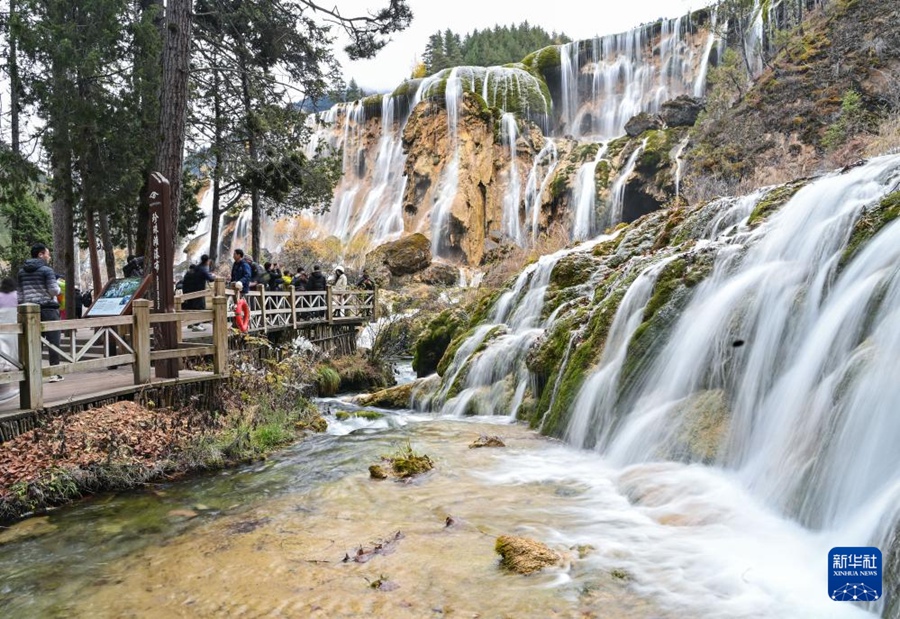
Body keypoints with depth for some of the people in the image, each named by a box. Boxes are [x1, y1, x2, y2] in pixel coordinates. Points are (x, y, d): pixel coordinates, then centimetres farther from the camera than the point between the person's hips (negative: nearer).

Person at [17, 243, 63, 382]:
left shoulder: (22, 271, 12)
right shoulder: (46, 270, -8)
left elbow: (20, 294, 14)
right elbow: (54, 290, -14)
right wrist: (58, 287, 7)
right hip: (48, 308, -6)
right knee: (53, 341, -2)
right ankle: (54, 373, -3)